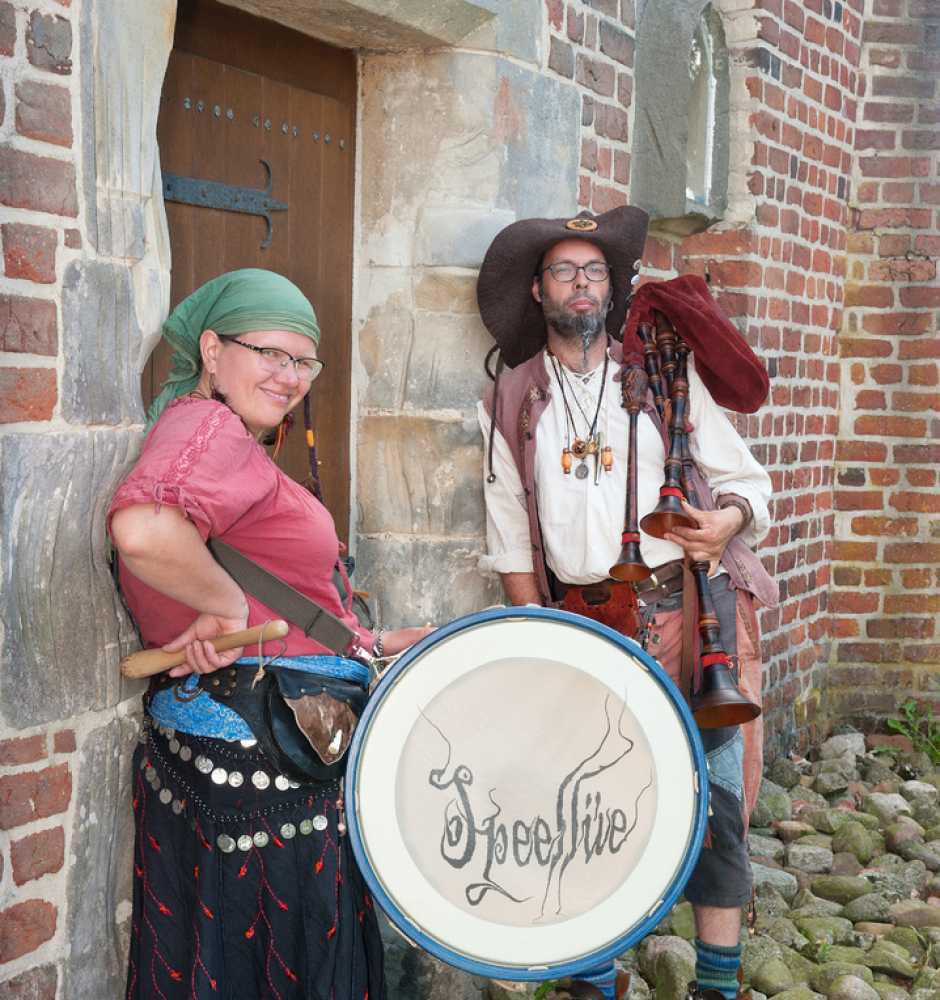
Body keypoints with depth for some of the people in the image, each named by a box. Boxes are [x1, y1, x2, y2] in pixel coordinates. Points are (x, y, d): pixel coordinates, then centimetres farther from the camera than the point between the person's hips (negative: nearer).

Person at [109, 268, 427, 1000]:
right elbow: (142, 531, -38)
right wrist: (227, 605, -24)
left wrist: (372, 643, 23)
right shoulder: (208, 427, -16)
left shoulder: (240, 446, 19)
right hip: (255, 753, -10)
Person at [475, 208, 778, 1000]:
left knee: (712, 793, -1)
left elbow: (744, 476, 7)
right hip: (583, 623, 1)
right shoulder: (511, 402, 8)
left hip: (688, 609, 0)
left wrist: (729, 516, -16)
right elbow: (510, 537, 7)